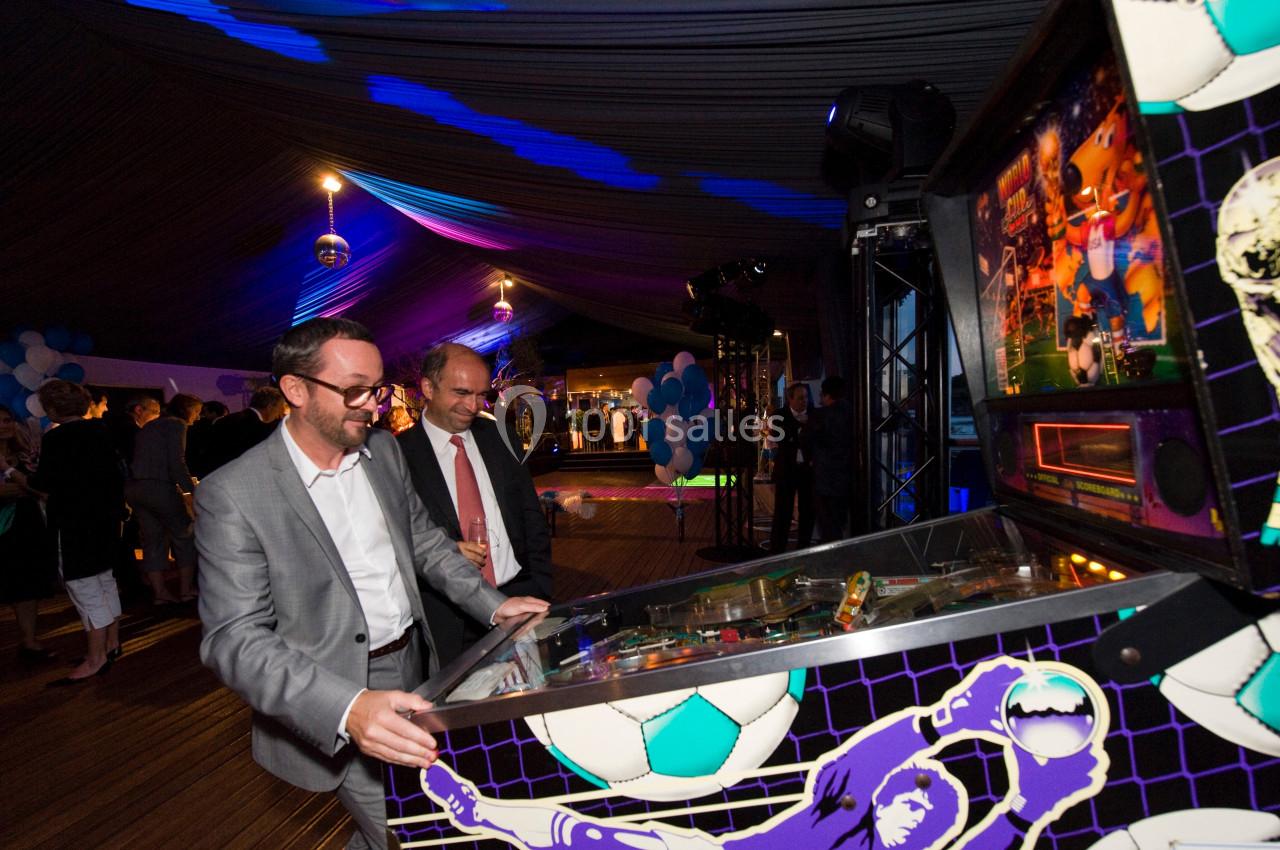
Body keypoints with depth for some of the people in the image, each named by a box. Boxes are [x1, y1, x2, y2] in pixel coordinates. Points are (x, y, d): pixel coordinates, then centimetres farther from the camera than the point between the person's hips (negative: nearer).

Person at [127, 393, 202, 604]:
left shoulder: (151, 426, 22)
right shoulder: (176, 424, -4)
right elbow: (177, 462, -14)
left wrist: (183, 483, 23)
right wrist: (191, 489, -13)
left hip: (134, 487, 8)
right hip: (158, 487, -8)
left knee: (153, 539, 11)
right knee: (184, 536, 4)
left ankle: (160, 592, 13)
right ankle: (186, 589, 7)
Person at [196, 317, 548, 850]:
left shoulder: (384, 450, 1)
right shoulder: (232, 495, -17)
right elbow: (234, 639, -21)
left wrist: (492, 604, -1)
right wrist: (348, 708, -34)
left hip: (415, 669, 6)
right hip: (335, 710, -5)